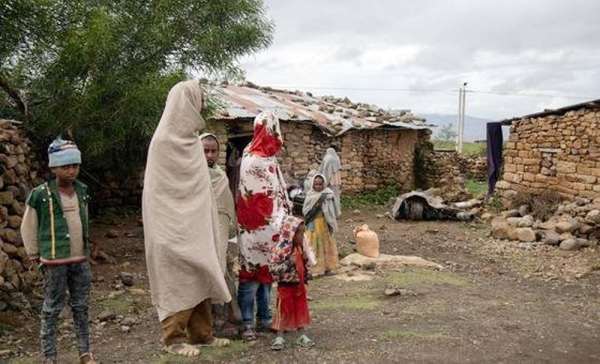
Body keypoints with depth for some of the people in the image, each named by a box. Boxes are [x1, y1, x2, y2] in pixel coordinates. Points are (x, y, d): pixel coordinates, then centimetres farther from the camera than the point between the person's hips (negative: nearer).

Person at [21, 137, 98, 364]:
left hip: (81, 261, 5)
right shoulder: (41, 195, -9)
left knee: (81, 307, 11)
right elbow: (28, 228, -1)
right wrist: (36, 257, 1)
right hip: (55, 262, -5)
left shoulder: (82, 192, 6)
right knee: (52, 310, 5)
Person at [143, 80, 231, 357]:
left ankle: (201, 333, 20)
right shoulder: (164, 140, -13)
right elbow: (161, 187, -11)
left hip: (193, 223, 8)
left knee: (198, 277, 11)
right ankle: (174, 338, 9)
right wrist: (178, 221, -11)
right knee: (178, 279, -2)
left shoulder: (189, 139, 11)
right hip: (174, 224, -8)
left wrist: (204, 222, 12)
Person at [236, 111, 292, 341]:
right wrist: (276, 224, -13)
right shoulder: (253, 160, -15)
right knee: (252, 273, -3)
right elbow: (253, 199, -17)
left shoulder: (268, 157, 13)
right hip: (257, 229, -9)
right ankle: (247, 323, 5)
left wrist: (284, 217, 10)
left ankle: (263, 318, 24)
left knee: (265, 272, 14)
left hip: (268, 227, 9)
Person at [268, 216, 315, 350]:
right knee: (284, 311, 3)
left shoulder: (302, 247, 4)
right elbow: (273, 269, -21)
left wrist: (306, 259, -1)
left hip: (299, 284, 6)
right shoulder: (280, 248, -19)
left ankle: (302, 336, 22)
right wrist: (288, 263, -28)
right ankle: (279, 337, 15)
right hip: (286, 285, -6)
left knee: (301, 309, 11)